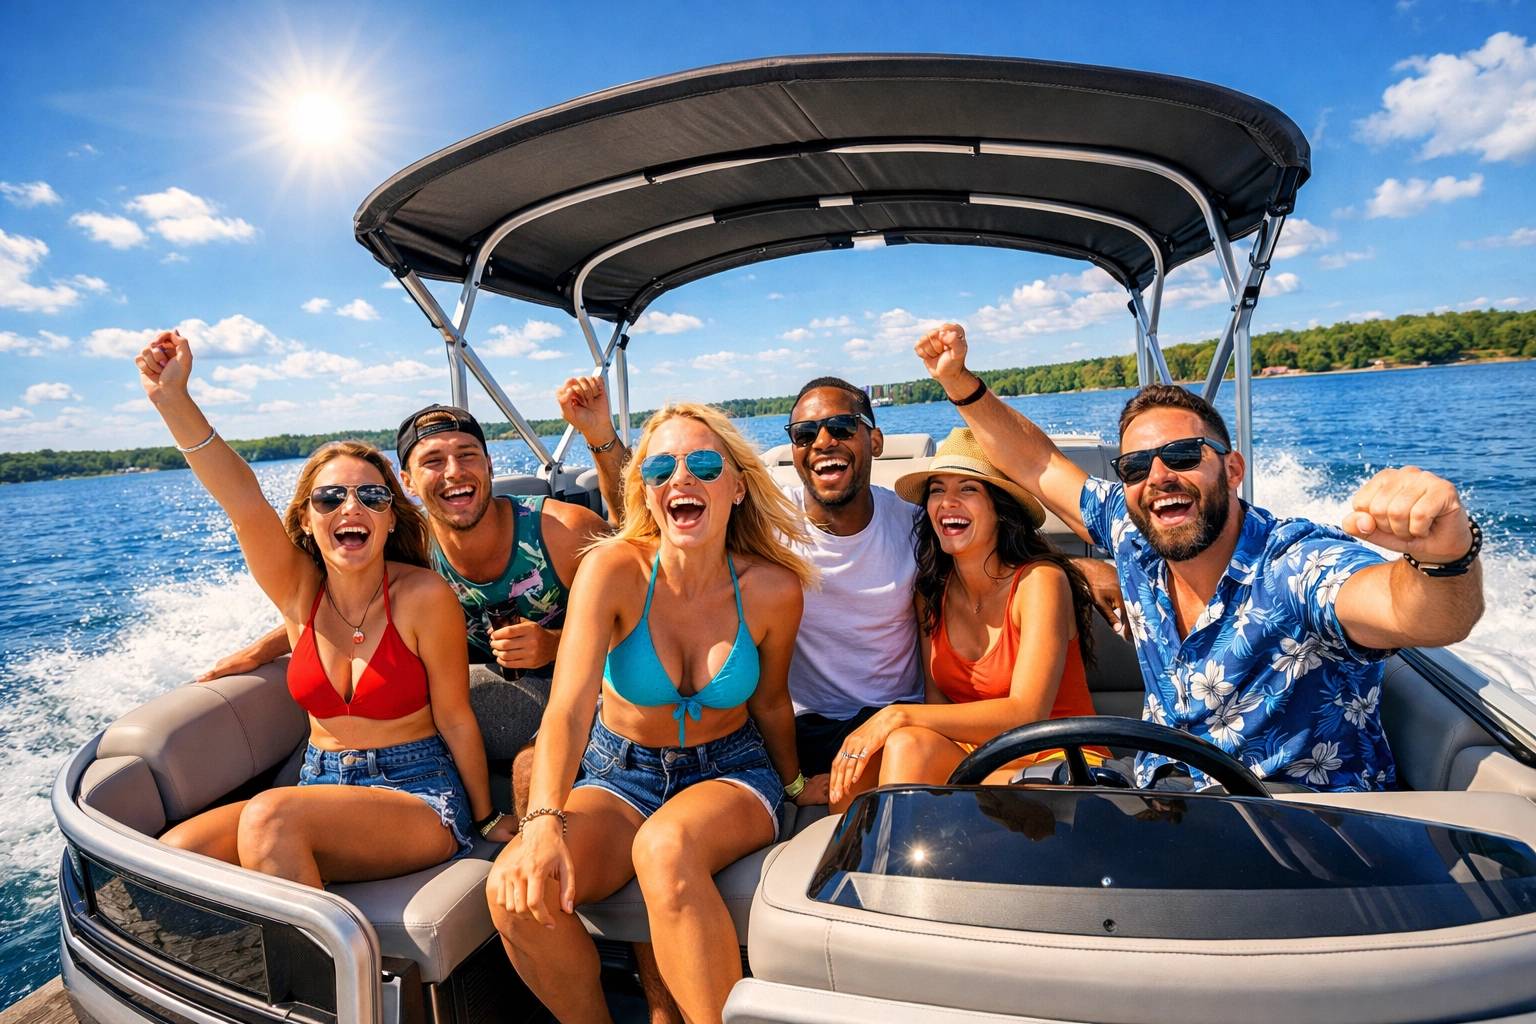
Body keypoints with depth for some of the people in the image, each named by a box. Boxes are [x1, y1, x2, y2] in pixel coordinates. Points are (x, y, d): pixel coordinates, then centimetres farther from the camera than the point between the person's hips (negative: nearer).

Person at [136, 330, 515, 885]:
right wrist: (172, 399, -28)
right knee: (174, 852, -15)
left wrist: (487, 820, 0)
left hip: (422, 799, -5)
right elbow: (242, 498, -16)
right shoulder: (298, 591, -1)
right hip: (321, 788, 5)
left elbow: (455, 720, -8)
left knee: (271, 819, -29)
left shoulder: (423, 596, -14)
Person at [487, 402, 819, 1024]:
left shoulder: (772, 589, -14)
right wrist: (544, 822, -42)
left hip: (730, 770, -1)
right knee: (516, 892, -24)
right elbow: (569, 707, -27)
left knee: (666, 848, -36)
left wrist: (795, 786, 17)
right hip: (619, 770, 2)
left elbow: (769, 703, 3)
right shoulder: (614, 570, -18)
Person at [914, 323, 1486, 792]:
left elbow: (1430, 616, -40)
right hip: (1163, 805, 4)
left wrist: (1446, 554, -62)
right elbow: (1035, 463, 4)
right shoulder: (1133, 539, -5)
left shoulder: (1296, 569, -21)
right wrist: (959, 382, -4)